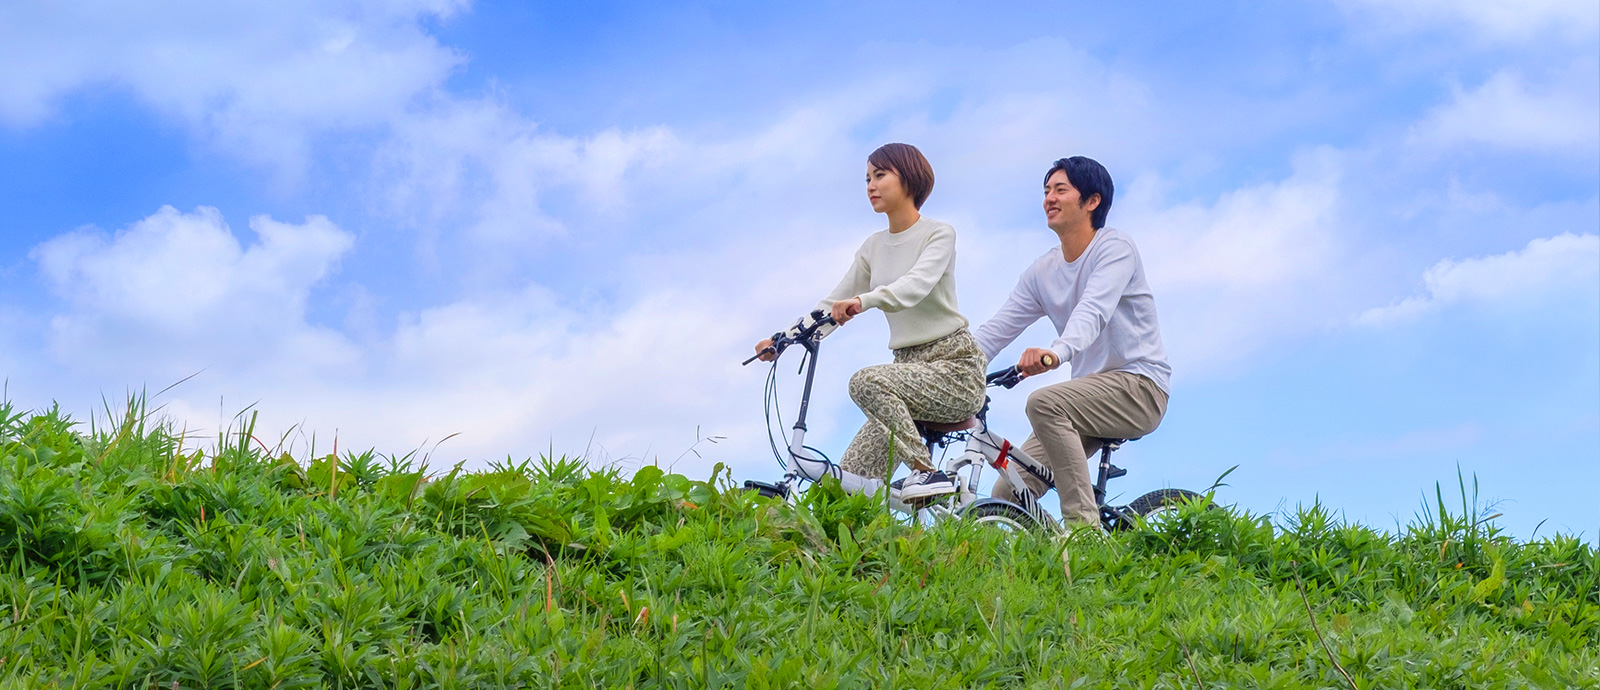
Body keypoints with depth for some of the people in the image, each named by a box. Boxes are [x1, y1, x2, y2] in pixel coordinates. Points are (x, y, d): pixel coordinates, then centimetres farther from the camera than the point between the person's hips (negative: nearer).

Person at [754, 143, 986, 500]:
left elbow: (917, 284, -25)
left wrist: (863, 301, -43)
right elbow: (834, 304, 13)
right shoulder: (874, 246, 14)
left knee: (866, 381, -32)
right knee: (850, 475, -10)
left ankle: (928, 472, -26)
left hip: (955, 367, -6)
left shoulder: (939, 233, -5)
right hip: (909, 365, 6)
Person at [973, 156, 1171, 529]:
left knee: (1044, 402, -33)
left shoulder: (1115, 247, -9)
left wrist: (1057, 351, -49)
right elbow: (995, 330, 5)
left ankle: (1083, 522, -30)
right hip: (1089, 391, 7)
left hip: (1137, 386, -7)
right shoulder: (1042, 271, 11)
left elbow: (1094, 310, -29)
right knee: (1008, 494, -7)